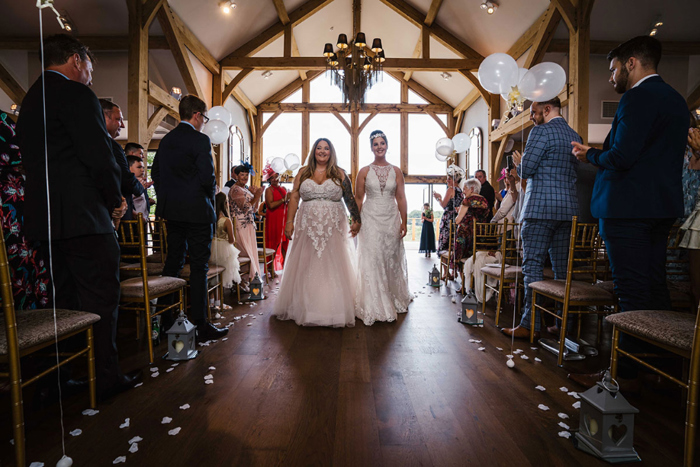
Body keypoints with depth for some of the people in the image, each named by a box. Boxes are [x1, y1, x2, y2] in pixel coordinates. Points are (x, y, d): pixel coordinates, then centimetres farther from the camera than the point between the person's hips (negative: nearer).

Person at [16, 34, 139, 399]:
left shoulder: (30, 99, 20)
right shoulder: (76, 94, -8)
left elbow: (33, 161, 19)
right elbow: (99, 156, -16)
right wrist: (115, 200, 0)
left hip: (45, 218, 9)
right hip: (82, 217, -9)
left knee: (67, 299, 16)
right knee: (101, 298, -1)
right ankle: (105, 378, 8)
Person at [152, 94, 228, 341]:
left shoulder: (166, 139, 12)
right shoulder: (200, 140, -11)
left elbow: (155, 172, 14)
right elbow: (207, 177, -18)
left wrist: (166, 197, 18)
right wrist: (211, 192, 2)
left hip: (171, 210, 8)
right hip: (196, 210, -7)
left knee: (173, 262, 17)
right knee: (199, 267, -2)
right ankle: (200, 325, 4)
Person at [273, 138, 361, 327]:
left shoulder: (340, 174, 7)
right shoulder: (303, 173, 10)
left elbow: (350, 199, 5)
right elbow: (294, 197, 6)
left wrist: (356, 220, -3)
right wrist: (289, 222, 0)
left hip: (332, 227, -1)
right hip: (307, 226, 1)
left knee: (333, 267, 0)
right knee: (306, 267, 4)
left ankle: (334, 310, 11)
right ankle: (305, 307, 17)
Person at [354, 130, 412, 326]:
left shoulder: (396, 171, 6)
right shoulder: (364, 172, 2)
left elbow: (401, 199, 4)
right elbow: (358, 199, 3)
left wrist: (404, 222, -1)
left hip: (391, 219, 2)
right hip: (370, 219, -1)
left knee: (392, 258, 9)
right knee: (372, 260, -2)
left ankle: (394, 299, 29)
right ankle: (374, 306, 9)